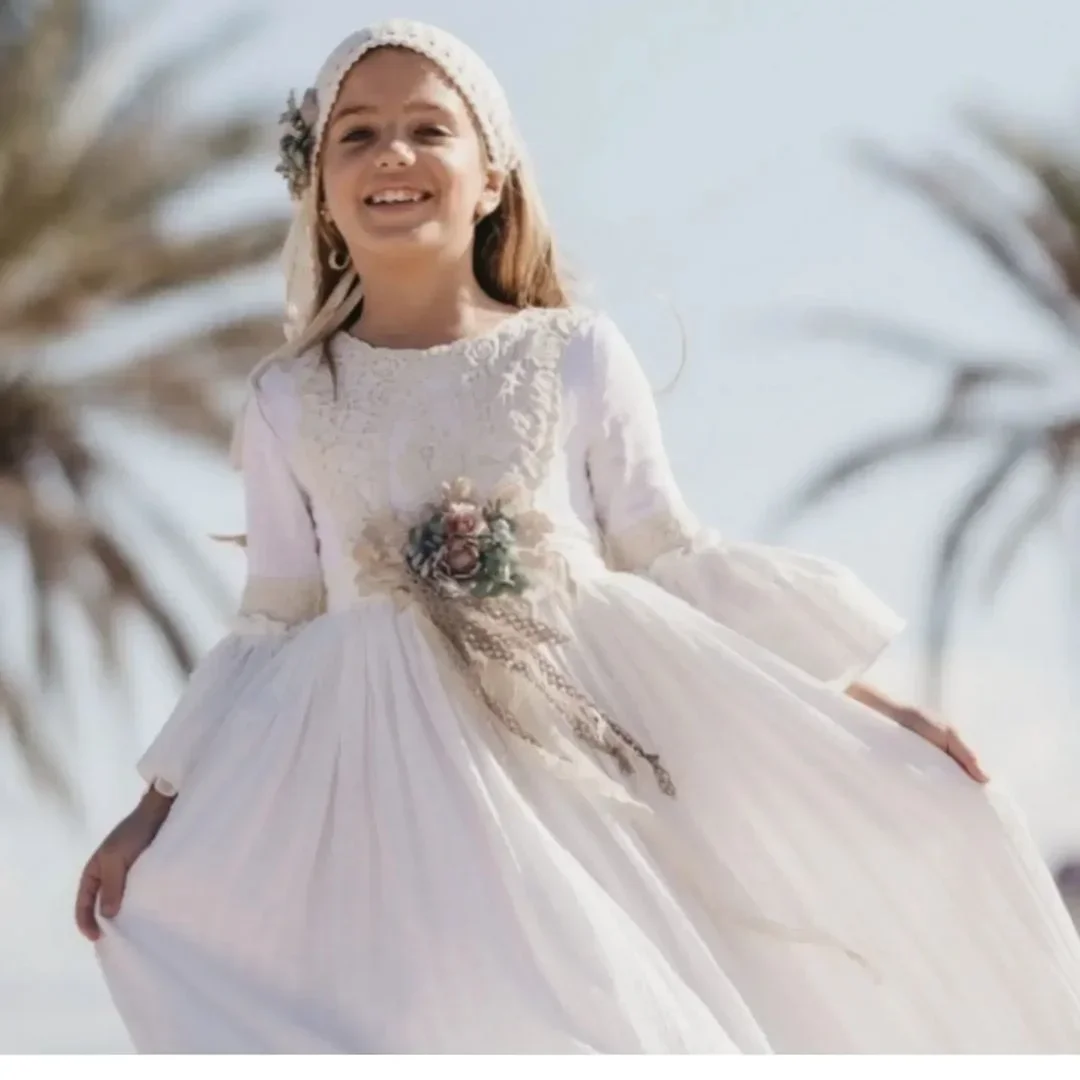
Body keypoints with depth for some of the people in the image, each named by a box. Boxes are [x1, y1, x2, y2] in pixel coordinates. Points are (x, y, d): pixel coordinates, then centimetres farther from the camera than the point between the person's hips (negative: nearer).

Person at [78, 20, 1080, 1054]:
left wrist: (854, 698, 4)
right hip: (393, 800, 0)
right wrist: (160, 809, 10)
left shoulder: (577, 357, 3)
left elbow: (669, 562, 8)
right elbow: (276, 625, 14)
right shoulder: (289, 402, 7)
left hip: (581, 767, 0)